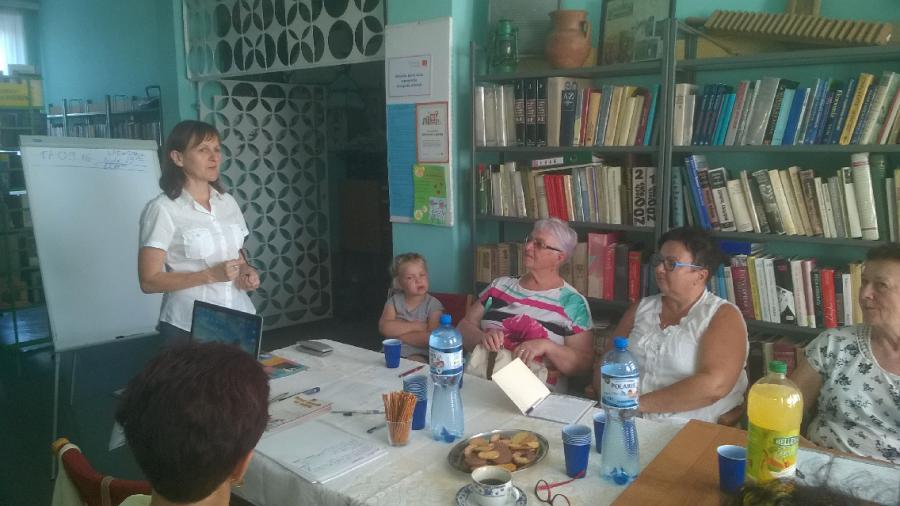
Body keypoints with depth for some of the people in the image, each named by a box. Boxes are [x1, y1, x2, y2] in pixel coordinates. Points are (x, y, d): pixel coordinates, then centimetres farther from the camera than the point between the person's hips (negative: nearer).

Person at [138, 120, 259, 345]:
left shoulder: (228, 202, 7)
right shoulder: (163, 209, -11)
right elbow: (149, 281, -12)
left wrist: (247, 272, -2)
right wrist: (210, 275, -20)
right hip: (189, 328, -5)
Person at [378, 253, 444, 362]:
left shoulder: (433, 305, -3)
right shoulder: (394, 301, 7)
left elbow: (431, 338, -14)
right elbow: (384, 327, -9)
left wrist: (399, 334, -11)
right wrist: (415, 326, -14)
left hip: (418, 354, -3)